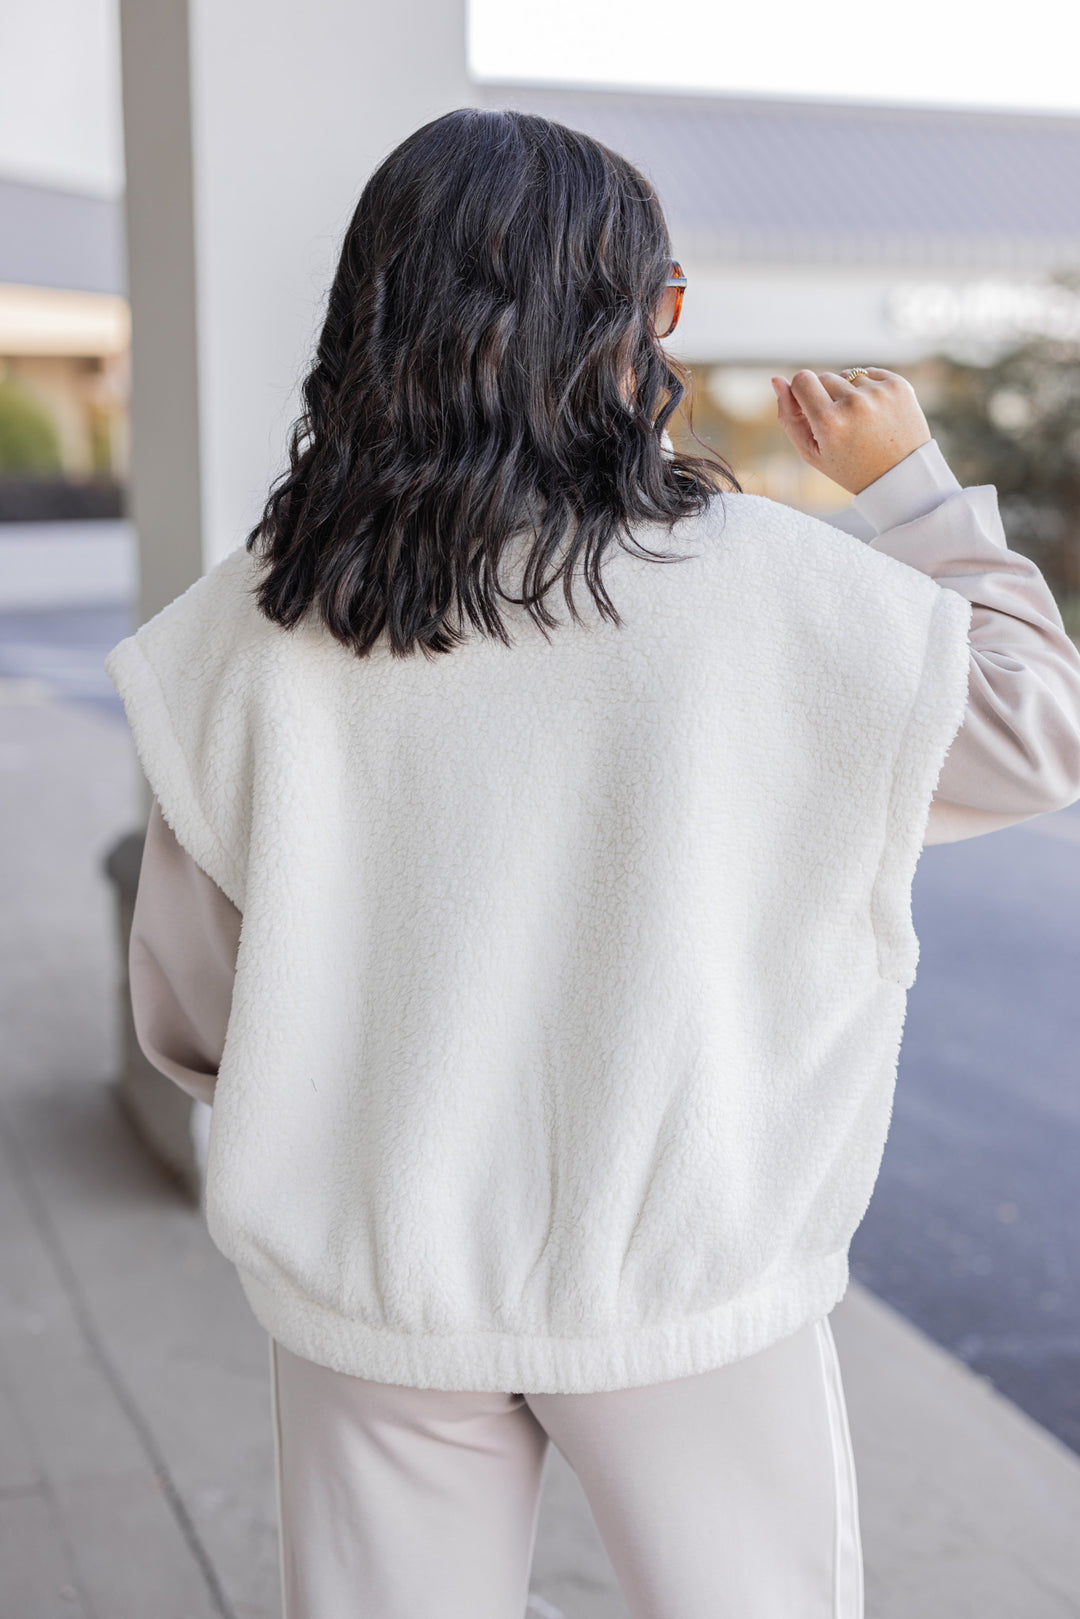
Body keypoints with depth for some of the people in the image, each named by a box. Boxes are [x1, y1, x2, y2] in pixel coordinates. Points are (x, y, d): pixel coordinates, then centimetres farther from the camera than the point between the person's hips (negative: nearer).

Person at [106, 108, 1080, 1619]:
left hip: (368, 1283, 2)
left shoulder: (252, 626, -8)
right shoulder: (761, 583, -15)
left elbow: (188, 1011, 0)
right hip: (678, 1277, -2)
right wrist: (913, 487, 10)